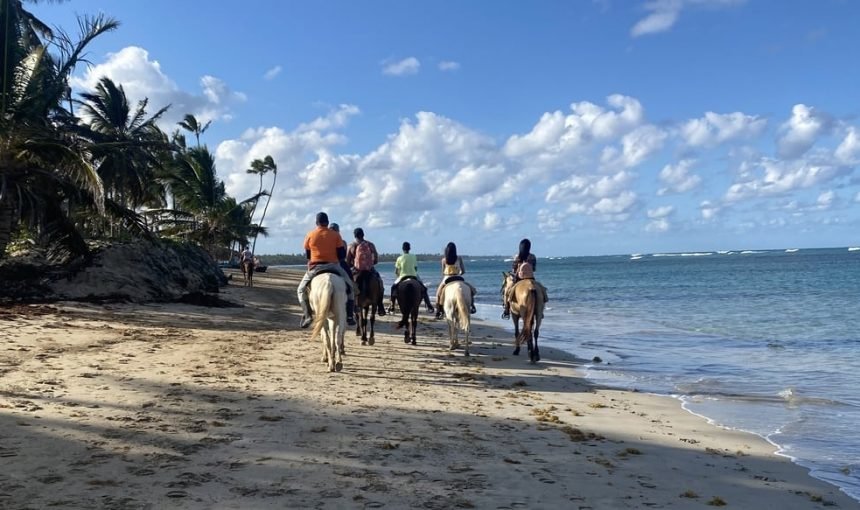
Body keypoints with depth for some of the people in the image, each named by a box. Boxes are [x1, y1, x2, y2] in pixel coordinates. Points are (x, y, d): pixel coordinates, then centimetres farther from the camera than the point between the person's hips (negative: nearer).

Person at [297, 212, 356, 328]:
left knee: (302, 289, 20)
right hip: (333, 266, 0)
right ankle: (349, 315, 7)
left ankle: (306, 315, 0)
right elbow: (342, 254, -3)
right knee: (349, 286, 19)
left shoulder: (310, 235, 1)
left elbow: (307, 255, 9)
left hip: (315, 267, 0)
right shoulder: (336, 235, -2)